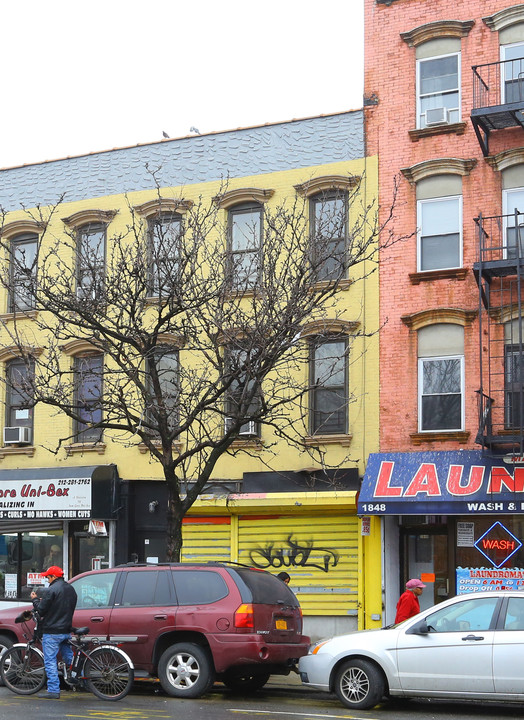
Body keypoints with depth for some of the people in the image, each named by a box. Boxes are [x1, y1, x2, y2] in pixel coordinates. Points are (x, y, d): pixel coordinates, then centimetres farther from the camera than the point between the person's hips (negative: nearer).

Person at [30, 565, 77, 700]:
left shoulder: (51, 590, -15)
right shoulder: (71, 589, 12)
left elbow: (41, 610, -15)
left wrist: (35, 599, 4)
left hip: (52, 631, -8)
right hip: (66, 630, 8)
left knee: (50, 661, -3)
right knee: (69, 658, 21)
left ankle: (53, 690, -4)